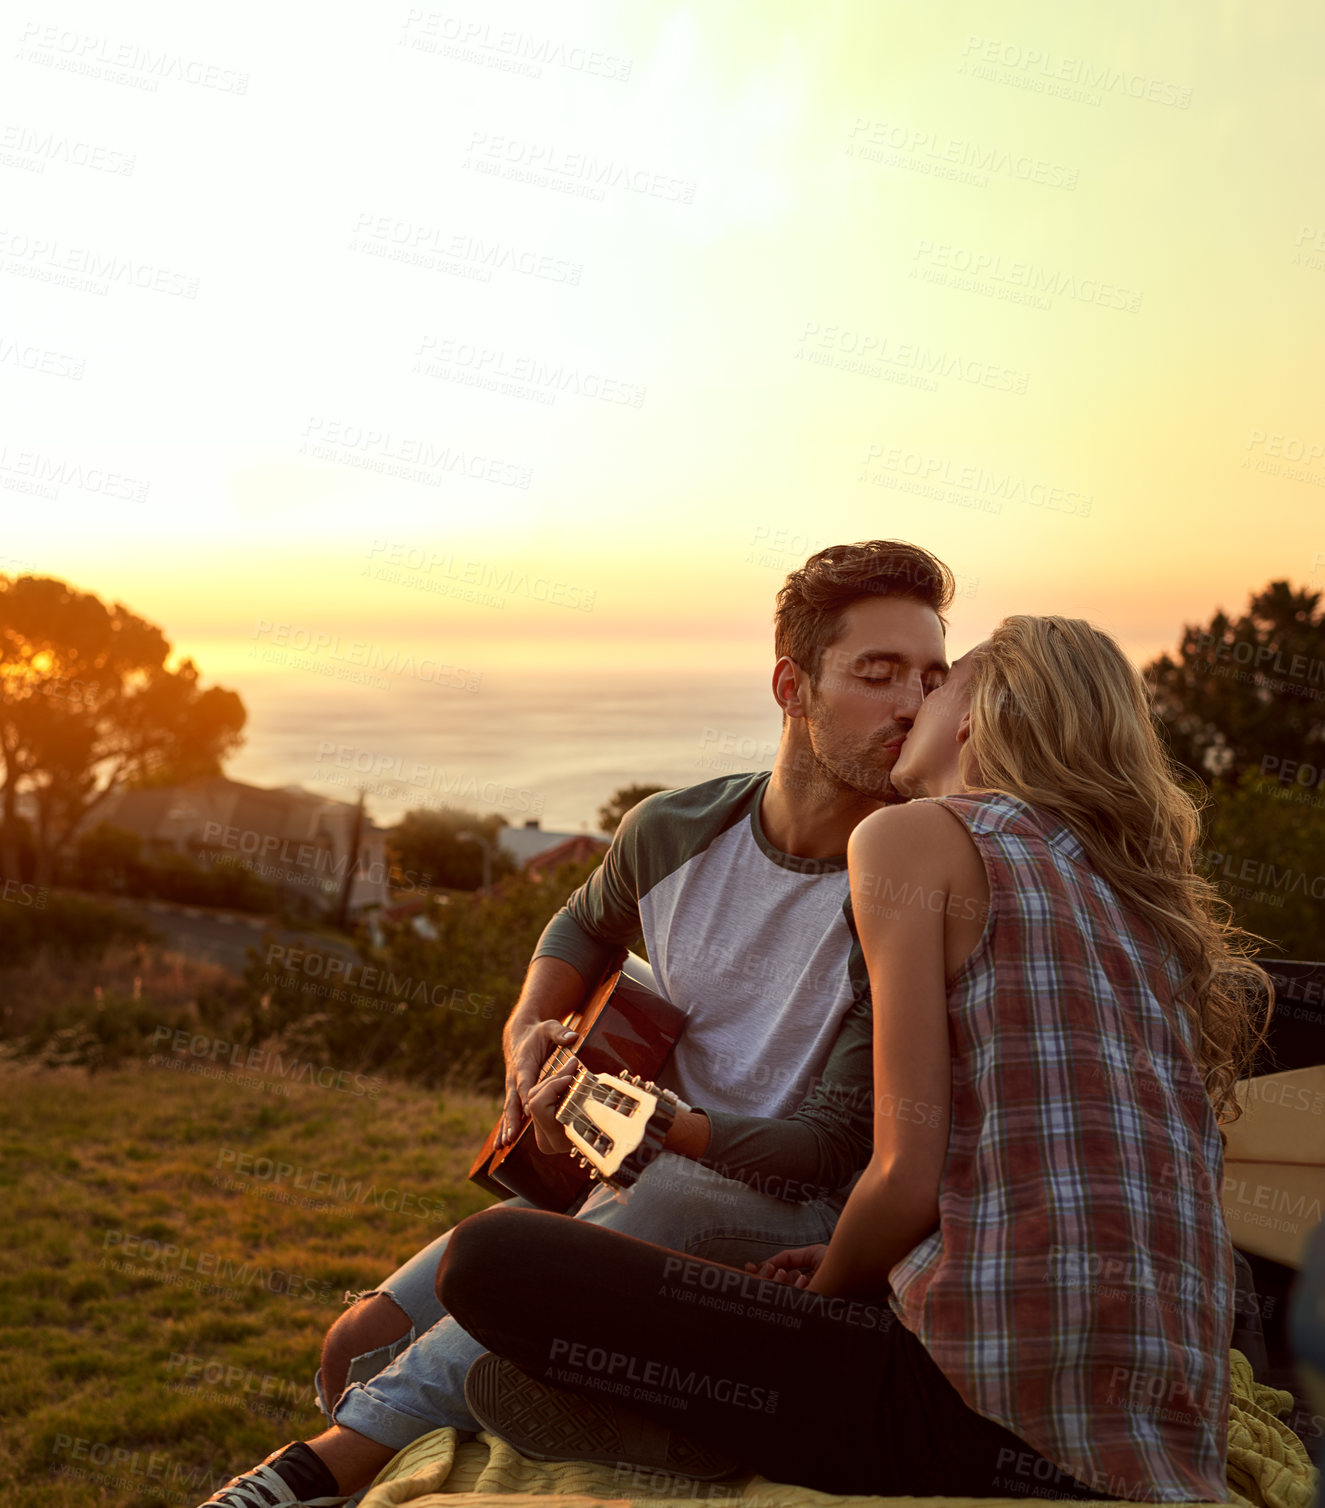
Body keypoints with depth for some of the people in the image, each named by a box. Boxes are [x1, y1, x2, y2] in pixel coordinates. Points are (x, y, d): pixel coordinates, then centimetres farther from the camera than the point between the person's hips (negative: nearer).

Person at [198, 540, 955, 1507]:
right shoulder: (672, 831, -4)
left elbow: (835, 1145, -19)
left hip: (793, 1209, -5)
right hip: (646, 1181, 6)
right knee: (366, 1342, -8)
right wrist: (529, 1034, 3)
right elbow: (589, 926, 21)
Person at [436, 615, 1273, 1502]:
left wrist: (824, 1292, 11)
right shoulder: (1144, 904, 19)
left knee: (492, 1257, -8)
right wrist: (844, 1267, 23)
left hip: (993, 1417, -8)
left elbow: (909, 1178, -10)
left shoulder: (913, 837, -3)